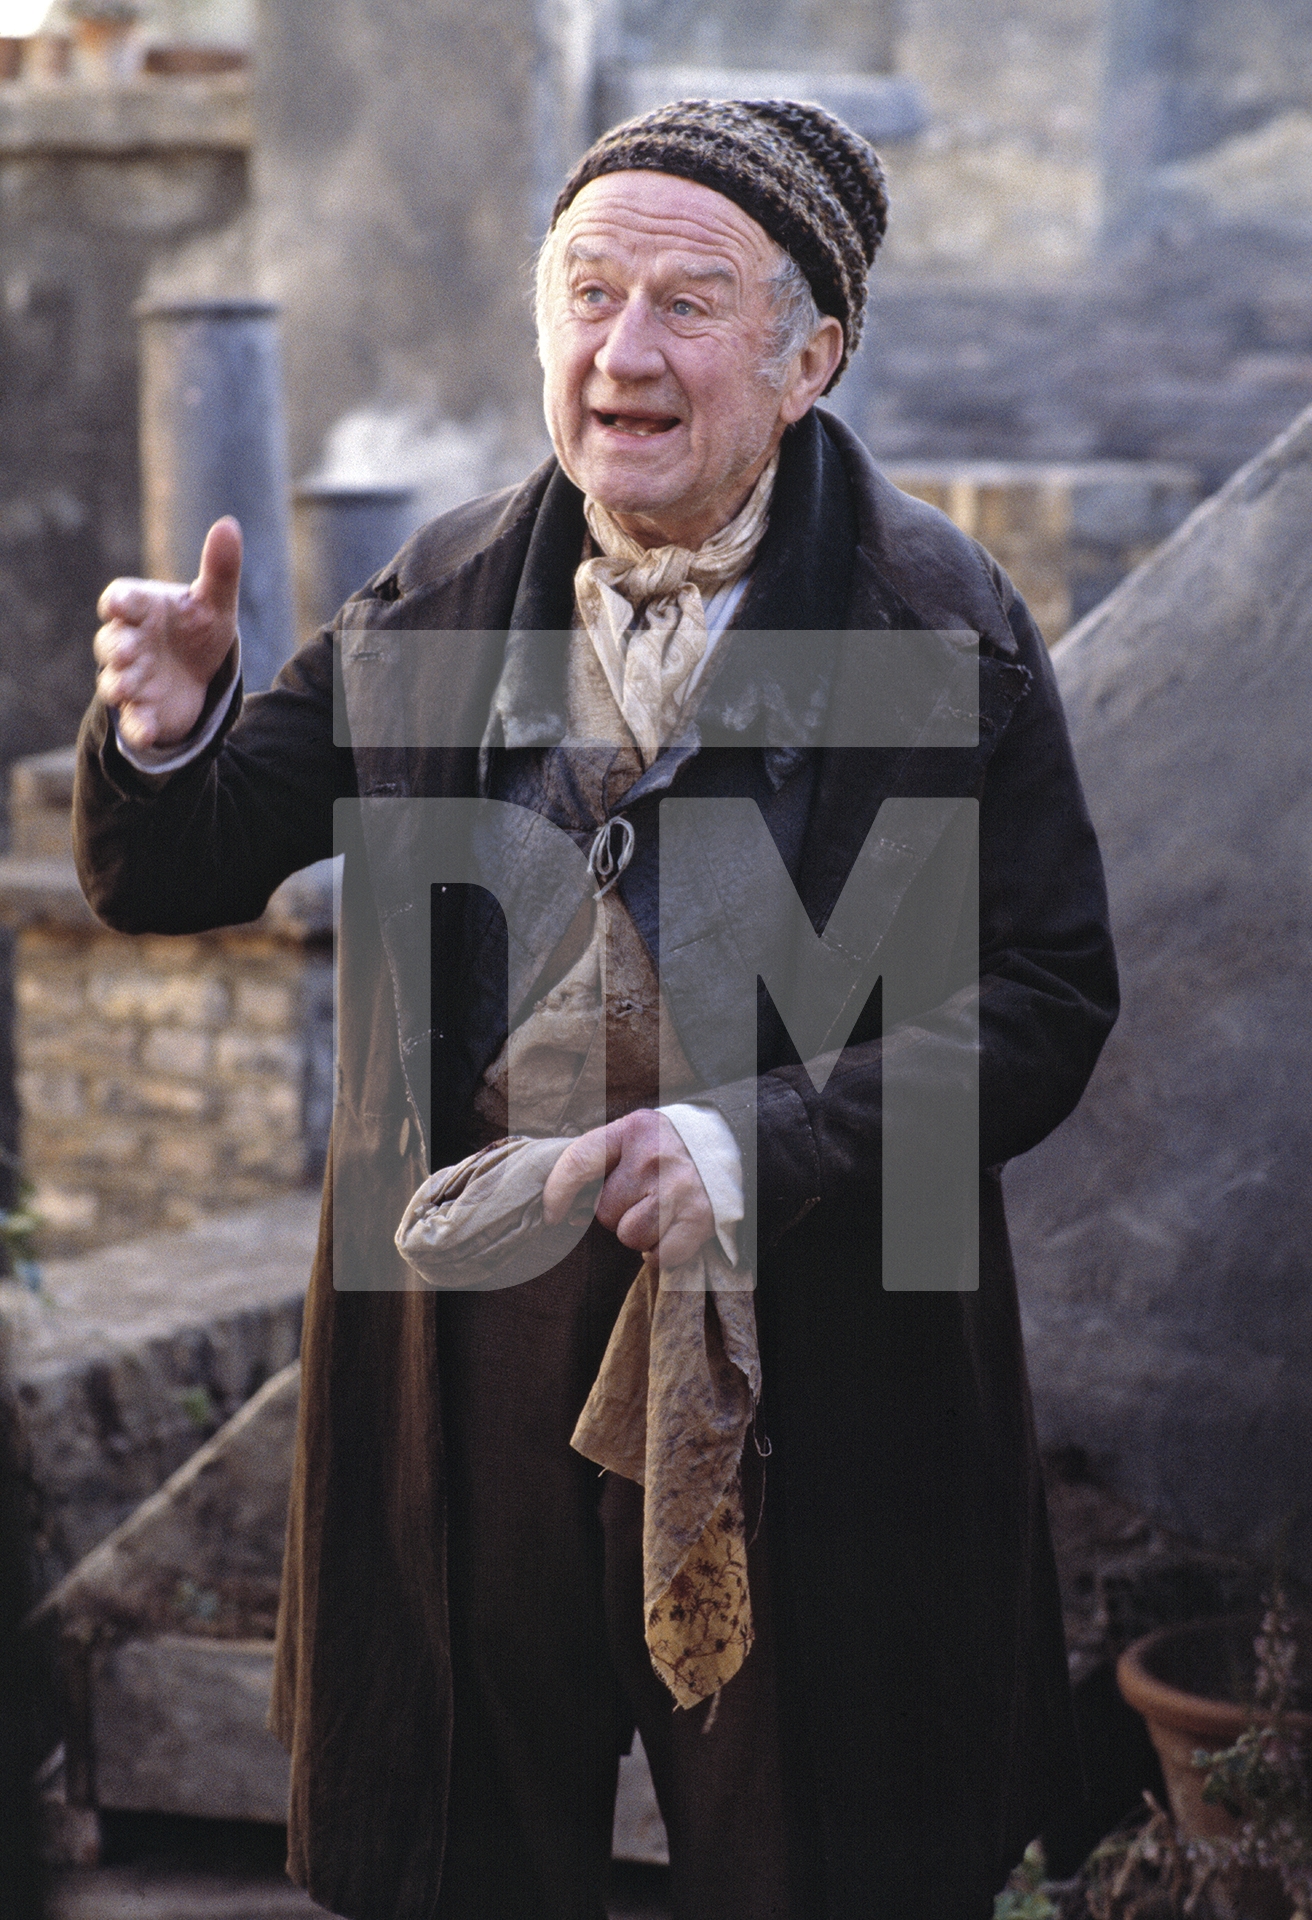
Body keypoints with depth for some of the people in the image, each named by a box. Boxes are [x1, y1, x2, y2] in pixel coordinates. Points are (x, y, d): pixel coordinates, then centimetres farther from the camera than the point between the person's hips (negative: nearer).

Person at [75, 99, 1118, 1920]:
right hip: (471, 1341, 3)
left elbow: (1045, 997, -11)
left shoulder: (941, 622, -8)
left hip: (808, 1363, -3)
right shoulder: (443, 599, 3)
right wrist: (169, 736, -17)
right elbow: (174, 878, 7)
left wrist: (763, 1146, -25)